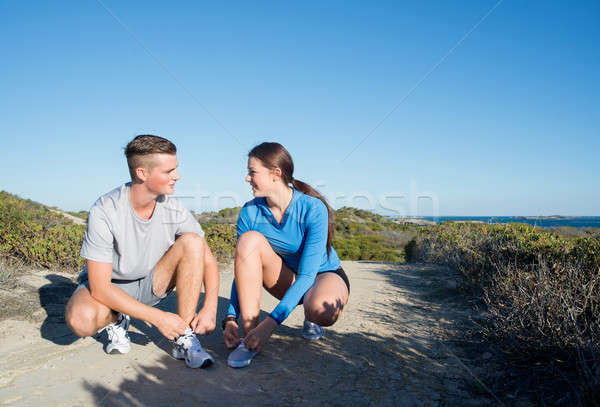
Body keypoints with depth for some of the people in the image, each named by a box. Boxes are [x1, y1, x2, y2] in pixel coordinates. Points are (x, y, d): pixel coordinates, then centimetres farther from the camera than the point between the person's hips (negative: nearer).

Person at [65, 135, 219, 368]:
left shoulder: (173, 209, -16)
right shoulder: (104, 211, -26)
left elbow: (207, 259, -8)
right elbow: (100, 287, -26)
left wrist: (210, 307, -24)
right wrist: (157, 317, -30)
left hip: (150, 284, 3)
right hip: (109, 286, -3)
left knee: (192, 242, -23)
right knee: (81, 319, -36)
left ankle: (184, 339, -19)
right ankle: (116, 320, 2)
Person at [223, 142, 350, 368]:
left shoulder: (313, 209, -27)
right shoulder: (250, 212, -14)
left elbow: (307, 274, -31)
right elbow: (243, 268, -10)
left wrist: (271, 322, -37)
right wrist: (230, 319, -21)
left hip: (325, 275, -3)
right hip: (289, 279, 4)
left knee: (322, 310, -40)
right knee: (249, 239, -24)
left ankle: (311, 317, 2)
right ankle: (249, 336, -24)